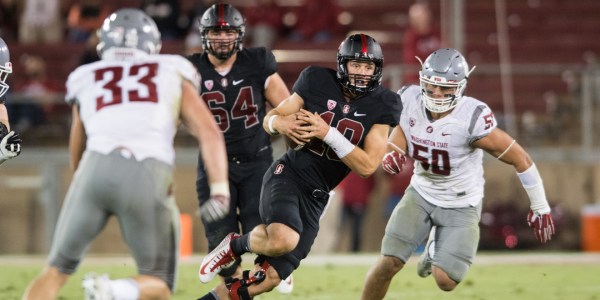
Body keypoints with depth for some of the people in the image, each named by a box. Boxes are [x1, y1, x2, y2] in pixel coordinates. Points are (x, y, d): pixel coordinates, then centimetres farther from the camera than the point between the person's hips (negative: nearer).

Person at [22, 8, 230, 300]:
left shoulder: (85, 80, 29)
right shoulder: (172, 76, 25)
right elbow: (209, 132, 9)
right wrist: (220, 192, 0)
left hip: (97, 168, 1)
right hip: (148, 178, -1)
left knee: (57, 270, 17)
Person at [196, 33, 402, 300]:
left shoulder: (382, 105, -4)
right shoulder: (318, 82, -4)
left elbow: (367, 166, -10)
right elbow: (269, 120, 5)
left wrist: (328, 133, -21)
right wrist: (279, 123, -21)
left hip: (315, 197, 3)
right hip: (288, 175, -3)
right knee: (283, 240, -34)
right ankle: (236, 245, -1)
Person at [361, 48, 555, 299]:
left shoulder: (472, 120, -30)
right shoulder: (409, 102, -16)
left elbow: (520, 159, -21)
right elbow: (400, 135, 1)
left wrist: (540, 208, -12)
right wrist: (391, 156, -26)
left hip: (461, 205, -3)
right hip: (421, 194, 3)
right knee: (389, 263, -8)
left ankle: (437, 248, 27)